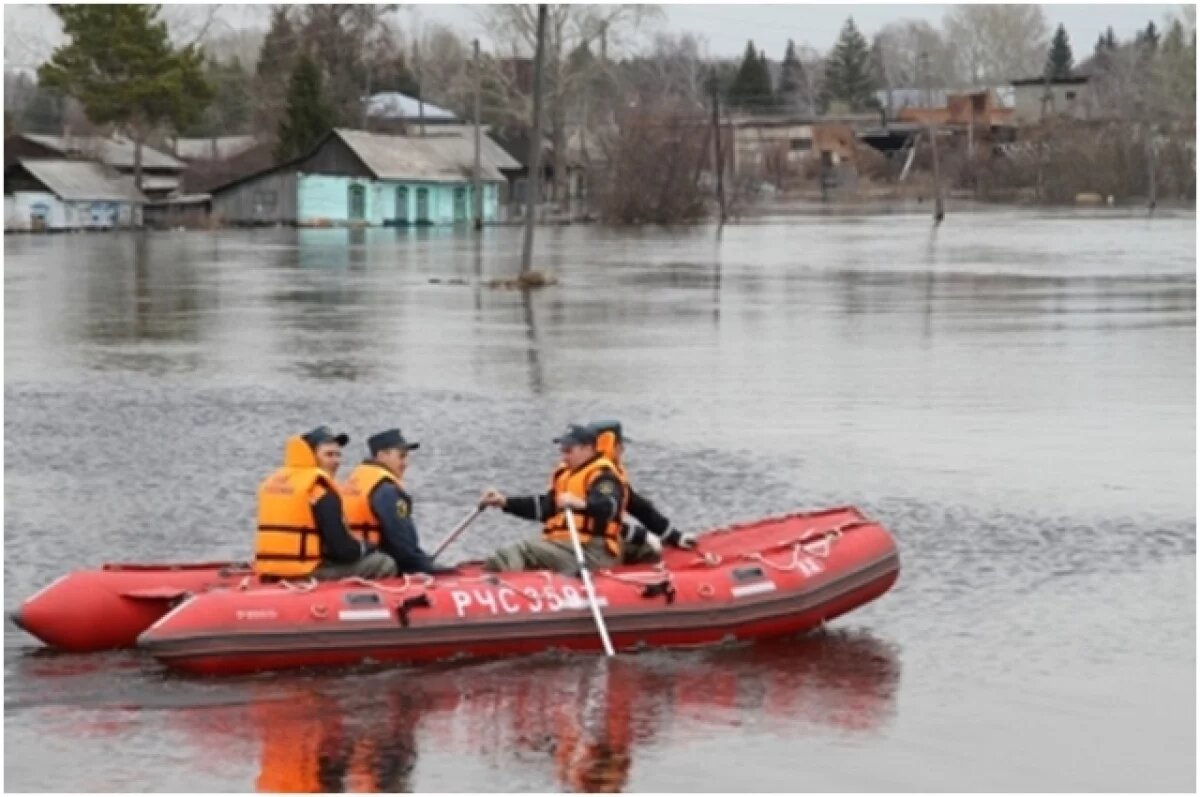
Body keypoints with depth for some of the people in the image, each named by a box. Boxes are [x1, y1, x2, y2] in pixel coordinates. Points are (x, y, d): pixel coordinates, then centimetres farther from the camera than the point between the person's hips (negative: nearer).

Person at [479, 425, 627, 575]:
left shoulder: (603, 475, -7)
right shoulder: (564, 474, 23)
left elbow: (609, 507, -27)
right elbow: (544, 507, 30)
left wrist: (581, 504, -48)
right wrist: (506, 502, 22)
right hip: (561, 543, 9)